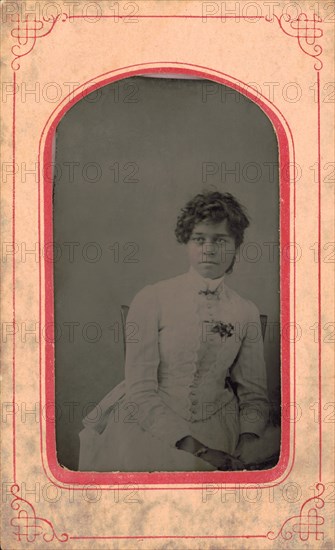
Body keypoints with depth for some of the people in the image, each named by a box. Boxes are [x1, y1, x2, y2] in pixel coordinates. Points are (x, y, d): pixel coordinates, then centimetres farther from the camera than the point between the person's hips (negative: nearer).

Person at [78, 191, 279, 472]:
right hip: (150, 424, -3)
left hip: (217, 426, 4)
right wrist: (194, 447, -19)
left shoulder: (246, 312, 7)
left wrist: (248, 441, -12)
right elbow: (140, 389, -9)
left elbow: (254, 394, 9)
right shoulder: (151, 299, -3)